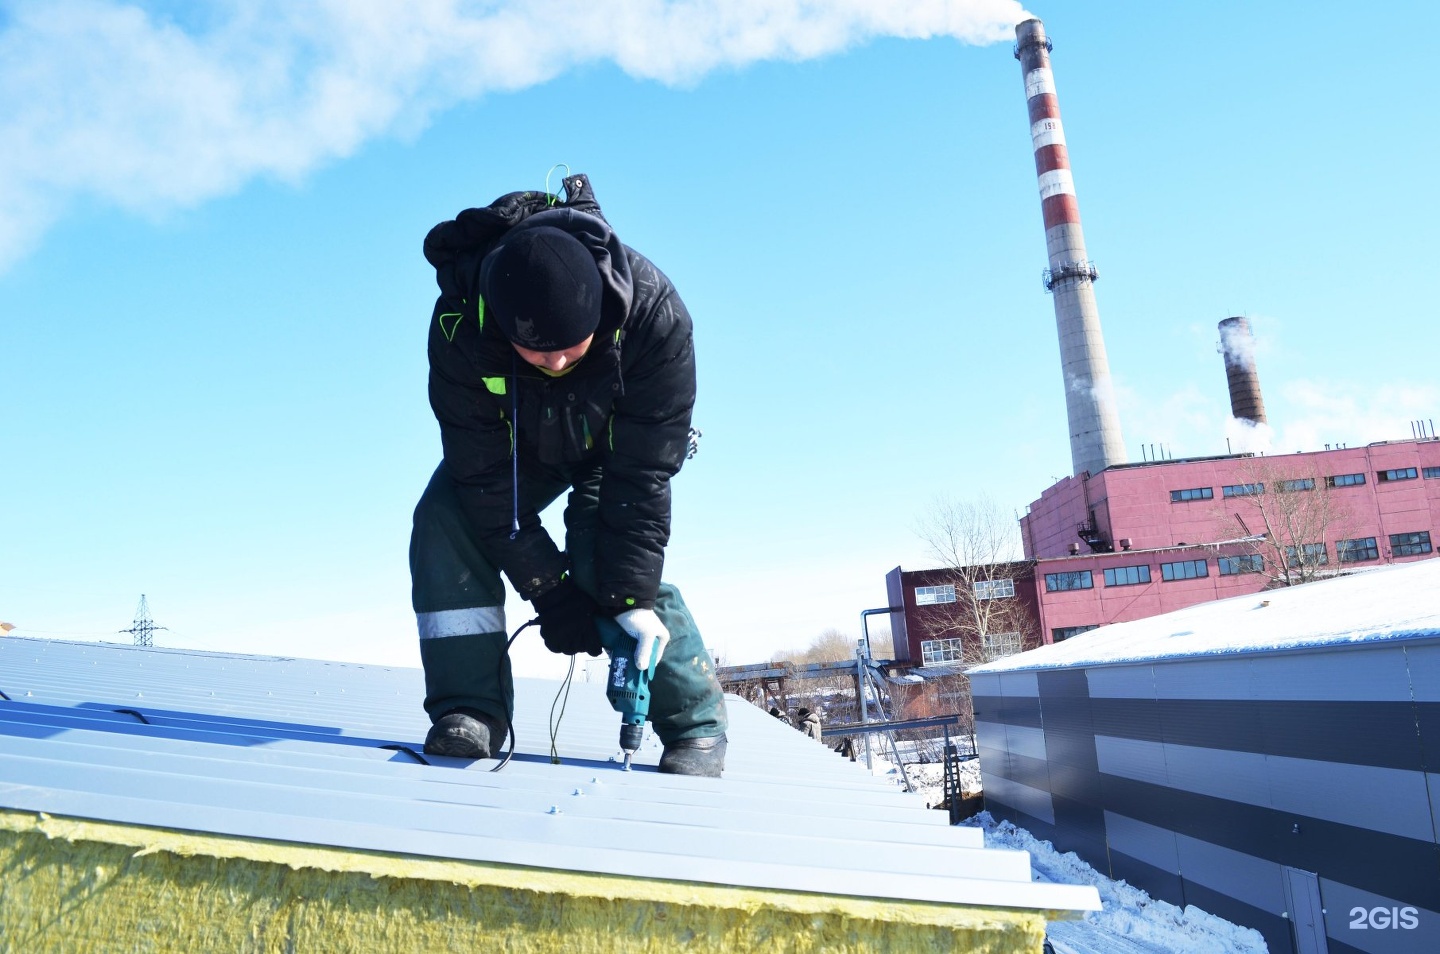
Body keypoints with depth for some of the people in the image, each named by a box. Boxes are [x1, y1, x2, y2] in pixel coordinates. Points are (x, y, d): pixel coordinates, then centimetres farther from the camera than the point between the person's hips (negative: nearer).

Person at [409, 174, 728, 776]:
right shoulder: (460, 324, -35)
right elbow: (484, 472, -29)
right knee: (444, 520, -20)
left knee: (602, 556, -24)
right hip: (517, 443, 2)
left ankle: (696, 724, -10)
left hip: (619, 442, -2)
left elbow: (642, 471, -33)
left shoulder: (653, 313, -38)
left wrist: (632, 594, -33)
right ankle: (469, 710, -11)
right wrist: (546, 588, -29)